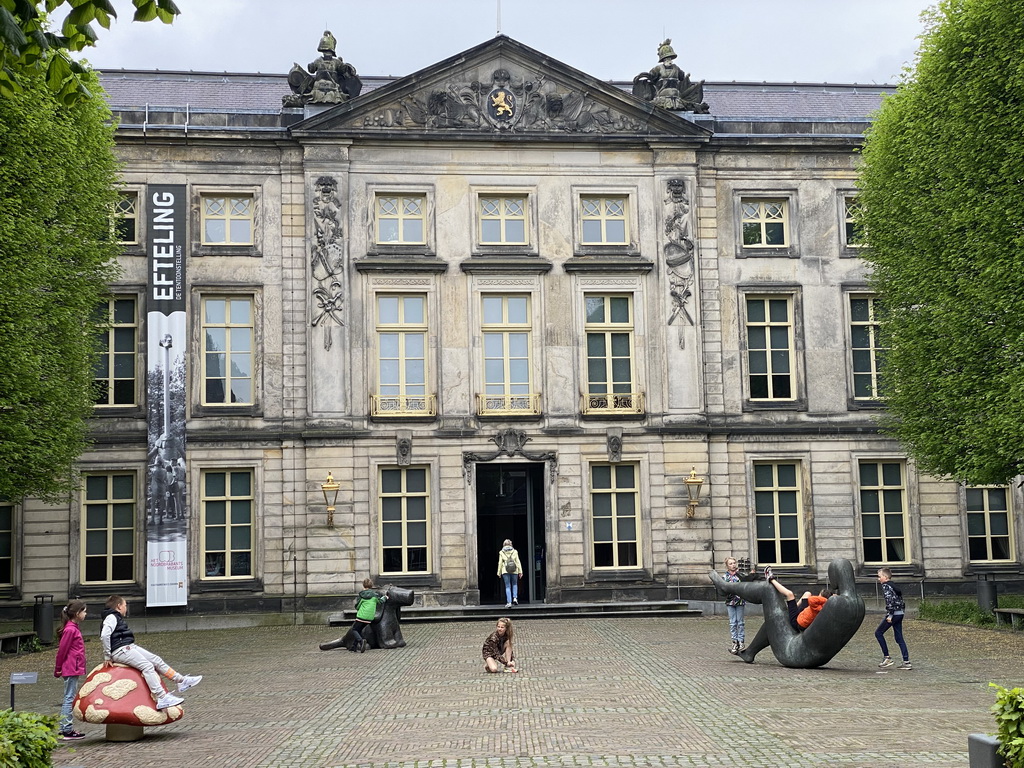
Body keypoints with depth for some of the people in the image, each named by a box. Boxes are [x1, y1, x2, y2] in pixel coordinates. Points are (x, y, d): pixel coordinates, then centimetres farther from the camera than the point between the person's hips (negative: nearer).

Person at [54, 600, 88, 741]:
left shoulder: (74, 628, 14)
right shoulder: (70, 630, -17)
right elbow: (62, 650, -14)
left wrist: (58, 668, 20)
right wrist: (58, 669, -7)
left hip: (74, 669, 10)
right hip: (71, 669, -10)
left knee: (69, 699, 12)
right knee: (70, 699, -6)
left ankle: (66, 729, 17)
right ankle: (66, 731, -3)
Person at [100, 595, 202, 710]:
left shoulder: (117, 618, 24)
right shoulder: (111, 617, -7)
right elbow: (104, 635, -21)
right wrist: (107, 656, -17)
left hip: (130, 647, 10)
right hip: (120, 651, -10)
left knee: (156, 660, 5)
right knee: (147, 666, -22)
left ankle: (181, 680, 8)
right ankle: (161, 698, -31)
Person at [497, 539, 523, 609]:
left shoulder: (501, 553, 0)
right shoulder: (514, 552, 2)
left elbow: (500, 563, 1)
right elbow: (518, 562, 2)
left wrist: (499, 573, 8)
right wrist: (520, 571, 6)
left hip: (505, 571, -1)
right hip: (514, 571, 1)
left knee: (508, 586, 3)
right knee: (514, 584, 20)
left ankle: (509, 602, -2)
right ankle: (515, 598, 2)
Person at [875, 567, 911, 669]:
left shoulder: (885, 586, -9)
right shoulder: (894, 585, 18)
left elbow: (890, 600, -21)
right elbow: (901, 600, 20)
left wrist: (890, 614, -21)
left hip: (893, 614, -9)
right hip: (900, 613, 9)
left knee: (878, 633, 3)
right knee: (899, 638, 9)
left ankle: (886, 658, 0)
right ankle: (906, 662, 5)